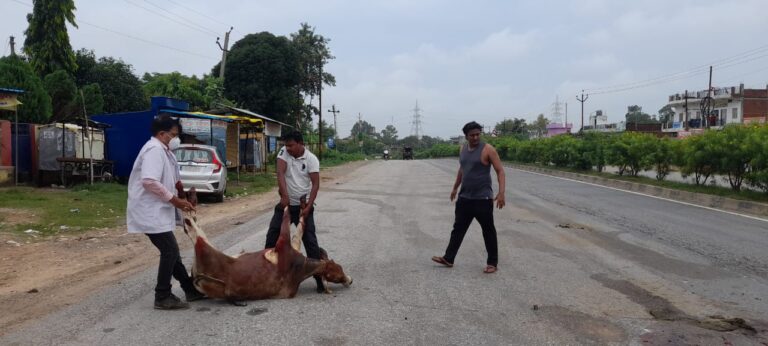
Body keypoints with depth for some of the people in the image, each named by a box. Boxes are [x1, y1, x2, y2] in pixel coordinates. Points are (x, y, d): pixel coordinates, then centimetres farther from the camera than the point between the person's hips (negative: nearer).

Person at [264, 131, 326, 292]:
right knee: (272, 235, 5)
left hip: (303, 206, -3)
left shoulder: (311, 159, -11)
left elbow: (315, 184, -15)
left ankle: (319, 275, 2)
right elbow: (280, 173, -17)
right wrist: (285, 195, -29)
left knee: (310, 240, -4)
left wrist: (308, 207, -22)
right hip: (285, 204, 3)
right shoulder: (284, 152, -4)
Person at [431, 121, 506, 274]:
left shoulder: (487, 149, -11)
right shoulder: (463, 149, 9)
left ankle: (492, 263, 14)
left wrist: (501, 192, -24)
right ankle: (448, 258, 18)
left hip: (483, 198, -6)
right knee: (458, 228, 10)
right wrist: (455, 188, 27)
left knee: (488, 231, 3)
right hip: (464, 197, 6)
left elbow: (500, 171, -13)